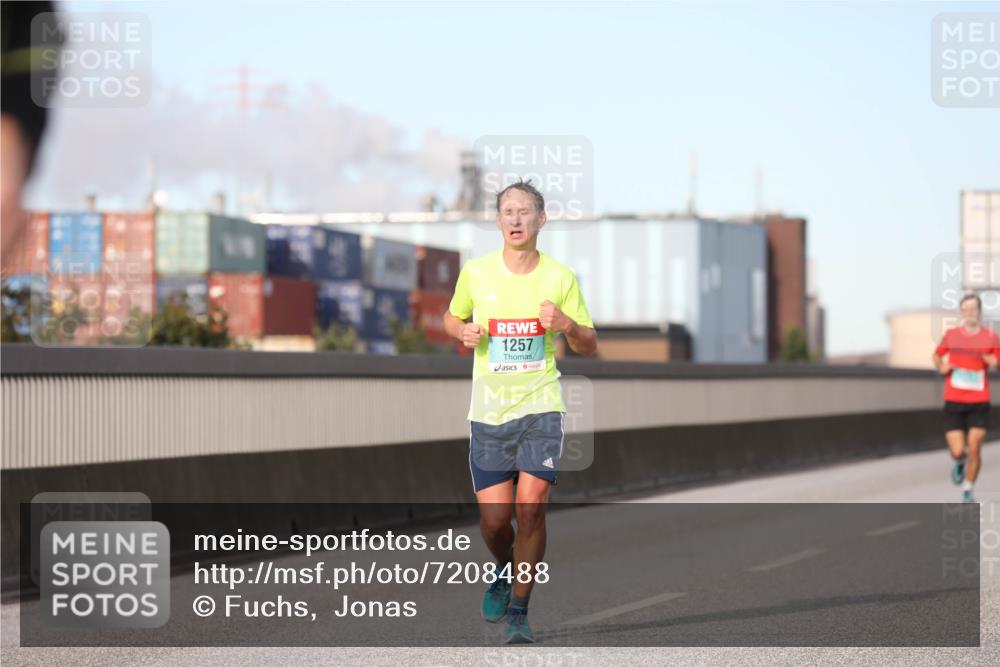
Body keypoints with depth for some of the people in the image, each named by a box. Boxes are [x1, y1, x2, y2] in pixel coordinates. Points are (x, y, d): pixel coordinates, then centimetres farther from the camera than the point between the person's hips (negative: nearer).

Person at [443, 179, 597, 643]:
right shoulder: (475, 273, 0)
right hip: (488, 410, 1)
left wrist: (567, 325, -16)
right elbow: (452, 317, 18)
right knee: (494, 520, -1)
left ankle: (519, 612, 3)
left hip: (541, 406, -1)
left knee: (531, 508, -12)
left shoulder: (561, 278, -1)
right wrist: (463, 332, -6)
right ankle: (505, 571, 34)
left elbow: (590, 348, 6)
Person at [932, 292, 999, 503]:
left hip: (979, 403, 0)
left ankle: (968, 490, 15)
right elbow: (937, 355, 18)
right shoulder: (951, 335, 3)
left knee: (974, 449, -7)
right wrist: (941, 366, -3)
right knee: (957, 451, -7)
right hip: (953, 401, 0)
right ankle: (960, 462, 32)